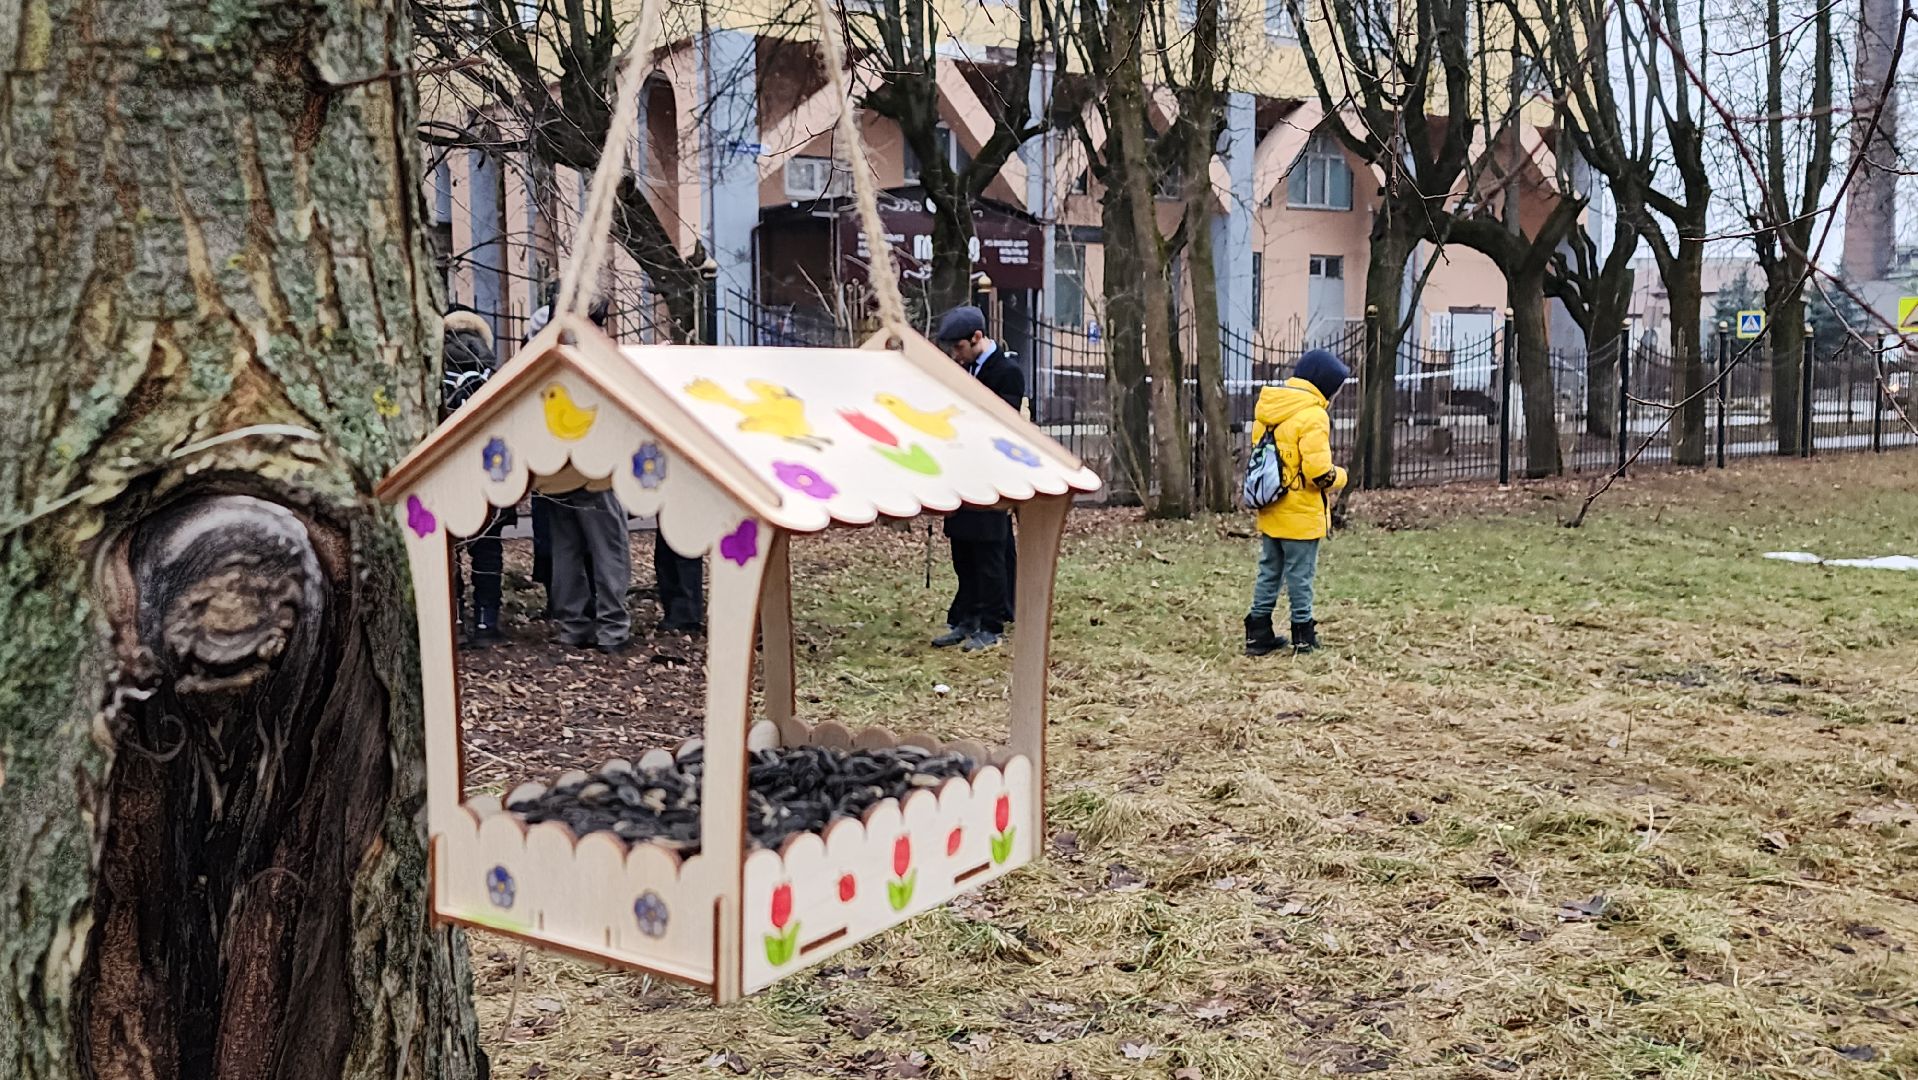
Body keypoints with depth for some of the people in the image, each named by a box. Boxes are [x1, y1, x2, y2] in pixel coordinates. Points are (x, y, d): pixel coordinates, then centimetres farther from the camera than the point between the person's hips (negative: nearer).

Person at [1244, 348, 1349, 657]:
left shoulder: (1266, 410, 6)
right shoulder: (1312, 416, -19)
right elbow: (1319, 472, -23)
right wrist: (1340, 477, -3)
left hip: (1270, 512, 7)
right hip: (1301, 515, -7)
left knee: (1269, 572, 15)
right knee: (1300, 576, 4)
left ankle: (1258, 633, 18)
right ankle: (1303, 634, 14)